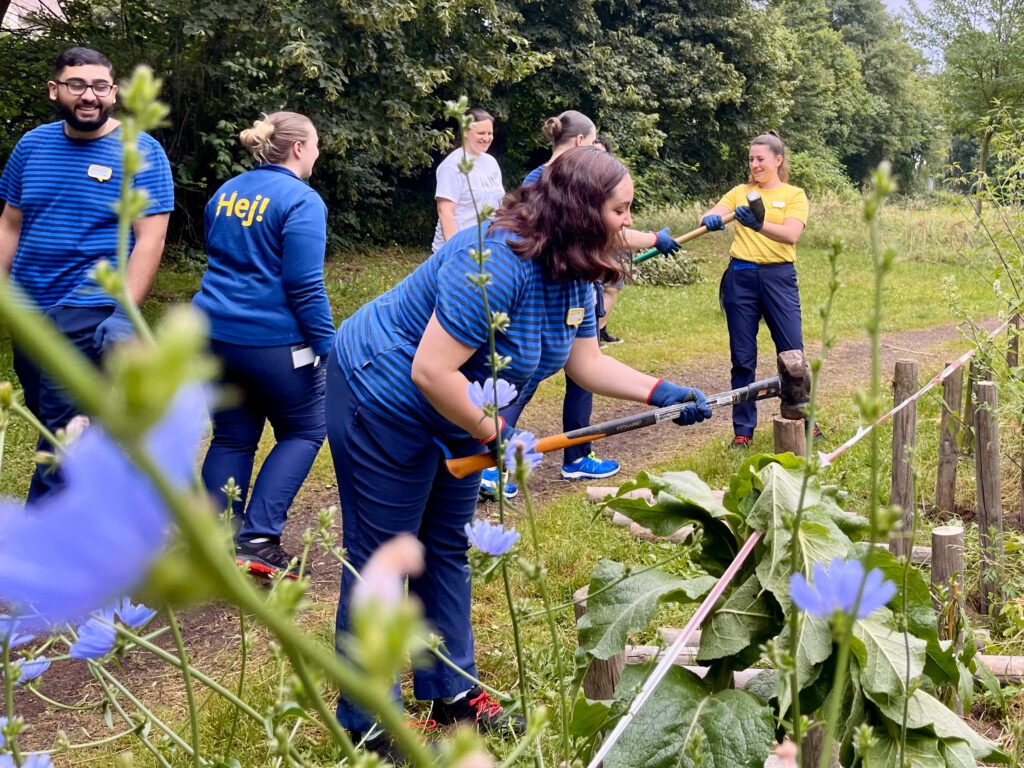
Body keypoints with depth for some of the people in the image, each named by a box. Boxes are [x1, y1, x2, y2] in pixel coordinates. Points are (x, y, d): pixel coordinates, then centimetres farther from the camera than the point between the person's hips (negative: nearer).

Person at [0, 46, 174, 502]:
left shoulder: (140, 152, -8)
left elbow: (150, 239, -12)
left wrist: (124, 315, -18)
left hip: (89, 312, -6)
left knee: (63, 429, -5)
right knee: (43, 415, 16)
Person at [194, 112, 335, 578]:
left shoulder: (226, 192, 12)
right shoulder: (300, 201, -12)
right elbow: (305, 286, -17)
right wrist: (327, 346, -12)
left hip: (215, 334, 7)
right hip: (273, 342, -7)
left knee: (232, 437, 15)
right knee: (304, 431, 10)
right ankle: (258, 540, -2)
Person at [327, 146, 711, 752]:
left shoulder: (575, 276, -3)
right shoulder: (495, 263, -33)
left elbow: (586, 361, 6)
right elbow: (431, 371, -33)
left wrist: (658, 393, -5)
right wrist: (492, 435, -21)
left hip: (452, 414, 10)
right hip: (382, 401, -9)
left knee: (447, 550, 16)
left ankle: (450, 692, 30)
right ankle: (369, 724, 14)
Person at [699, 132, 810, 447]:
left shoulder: (794, 194, 3)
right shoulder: (740, 192, 11)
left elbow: (791, 234, -14)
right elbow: (709, 215, -3)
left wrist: (758, 224, -31)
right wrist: (710, 219, -27)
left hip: (778, 277, -2)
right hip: (741, 276, 2)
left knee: (792, 351, 3)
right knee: (742, 357, 5)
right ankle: (743, 429, 14)